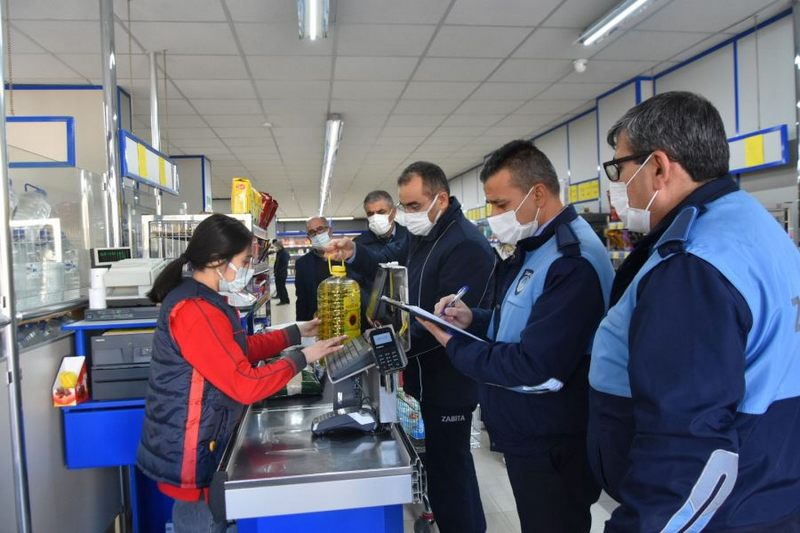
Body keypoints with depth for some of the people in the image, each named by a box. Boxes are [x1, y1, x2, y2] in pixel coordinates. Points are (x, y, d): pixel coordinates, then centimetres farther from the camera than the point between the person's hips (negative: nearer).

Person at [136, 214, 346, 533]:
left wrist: (296, 333, 14)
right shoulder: (194, 311, -27)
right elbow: (246, 385, -28)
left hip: (202, 444, 10)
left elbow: (241, 348, 17)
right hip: (190, 455, -10)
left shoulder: (200, 300, 7)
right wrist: (301, 357, -17)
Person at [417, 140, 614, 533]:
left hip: (551, 447, -9)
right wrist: (473, 320, -2)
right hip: (526, 435, 9)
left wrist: (456, 346, -17)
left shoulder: (574, 262, -26)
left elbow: (536, 368, -29)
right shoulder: (533, 247, 8)